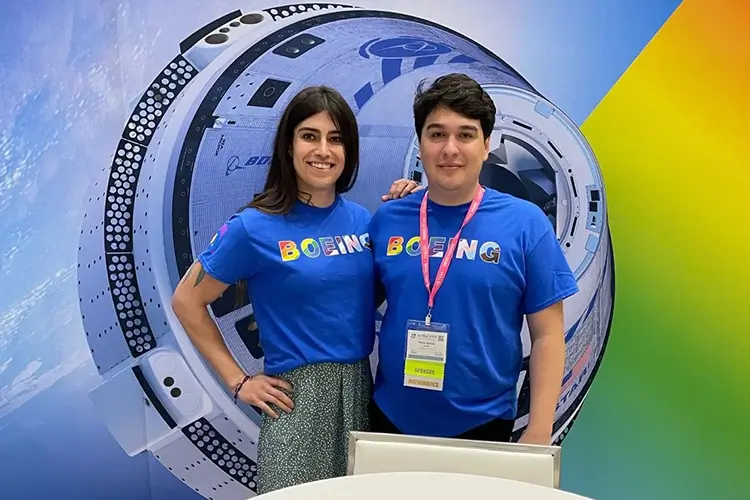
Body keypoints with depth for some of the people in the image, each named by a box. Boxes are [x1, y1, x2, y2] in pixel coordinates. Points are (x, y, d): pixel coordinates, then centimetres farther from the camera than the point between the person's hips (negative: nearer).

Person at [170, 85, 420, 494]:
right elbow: (187, 302, -4)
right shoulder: (255, 227, -12)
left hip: (360, 387, 5)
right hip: (298, 394, -5)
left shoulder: (362, 218, 1)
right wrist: (237, 381, -5)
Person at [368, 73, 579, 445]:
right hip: (392, 418, 2)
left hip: (482, 424, -2)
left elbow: (547, 335, -7)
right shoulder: (387, 219, -3)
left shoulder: (525, 223, -9)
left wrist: (539, 433, -8)